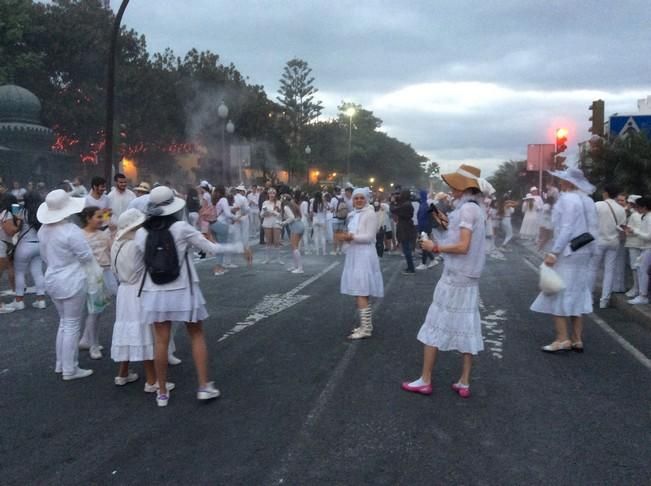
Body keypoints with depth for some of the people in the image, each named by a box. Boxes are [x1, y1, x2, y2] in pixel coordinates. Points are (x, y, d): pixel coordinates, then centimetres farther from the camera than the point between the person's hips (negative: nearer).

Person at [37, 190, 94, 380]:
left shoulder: (43, 229, 3)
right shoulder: (70, 230, -22)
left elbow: (44, 256, 14)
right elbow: (87, 257, -16)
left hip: (52, 281, 8)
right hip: (71, 282, -8)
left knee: (64, 323, 21)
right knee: (72, 326, 2)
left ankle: (61, 364, 28)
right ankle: (69, 370, 9)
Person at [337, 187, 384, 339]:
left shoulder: (370, 214, -10)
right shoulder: (354, 214, 15)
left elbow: (369, 237, -16)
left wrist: (351, 236, -21)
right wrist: (345, 236, 0)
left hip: (364, 256, -9)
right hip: (354, 255, 9)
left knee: (361, 293, -10)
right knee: (359, 293, 13)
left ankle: (366, 329, -6)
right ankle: (366, 324, 22)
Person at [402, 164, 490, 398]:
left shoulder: (467, 208, -16)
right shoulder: (475, 208, 12)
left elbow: (463, 247, -22)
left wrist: (434, 247, -13)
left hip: (455, 278, -9)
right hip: (469, 278, 9)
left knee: (435, 326, 1)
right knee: (466, 329, 10)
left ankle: (425, 381, 9)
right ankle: (464, 383, 16)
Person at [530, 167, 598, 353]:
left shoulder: (567, 199, -13)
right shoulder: (587, 200, 11)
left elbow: (566, 229, -20)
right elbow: (593, 228, 12)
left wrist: (554, 252, -20)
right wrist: (588, 249, 16)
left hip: (567, 253, -9)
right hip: (584, 253, 9)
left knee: (558, 294, -3)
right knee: (576, 294, 11)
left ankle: (562, 339, -3)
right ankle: (577, 339, 14)